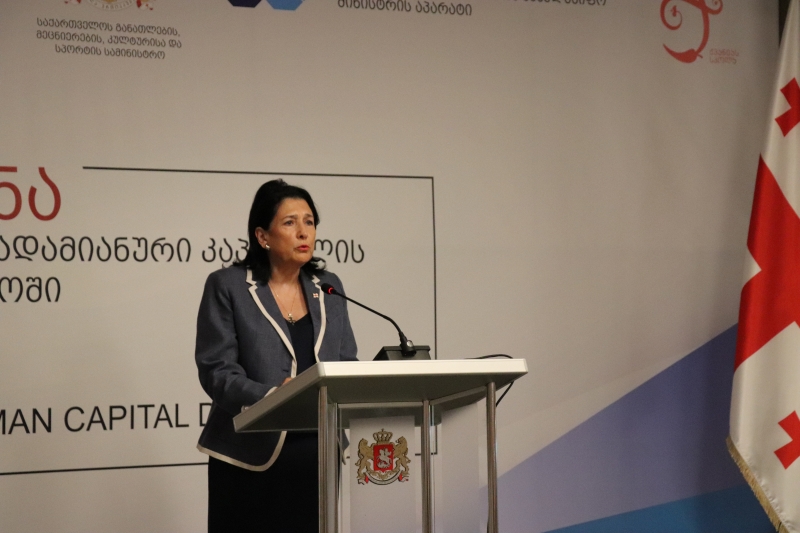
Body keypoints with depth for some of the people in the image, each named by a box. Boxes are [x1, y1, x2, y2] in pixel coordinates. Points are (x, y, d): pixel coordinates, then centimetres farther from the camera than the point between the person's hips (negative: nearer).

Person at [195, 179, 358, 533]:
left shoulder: (328, 287, 12)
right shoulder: (228, 287, -2)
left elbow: (347, 363, 12)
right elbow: (216, 370, -9)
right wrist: (270, 396, -25)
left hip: (316, 454, 4)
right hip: (250, 457, -4)